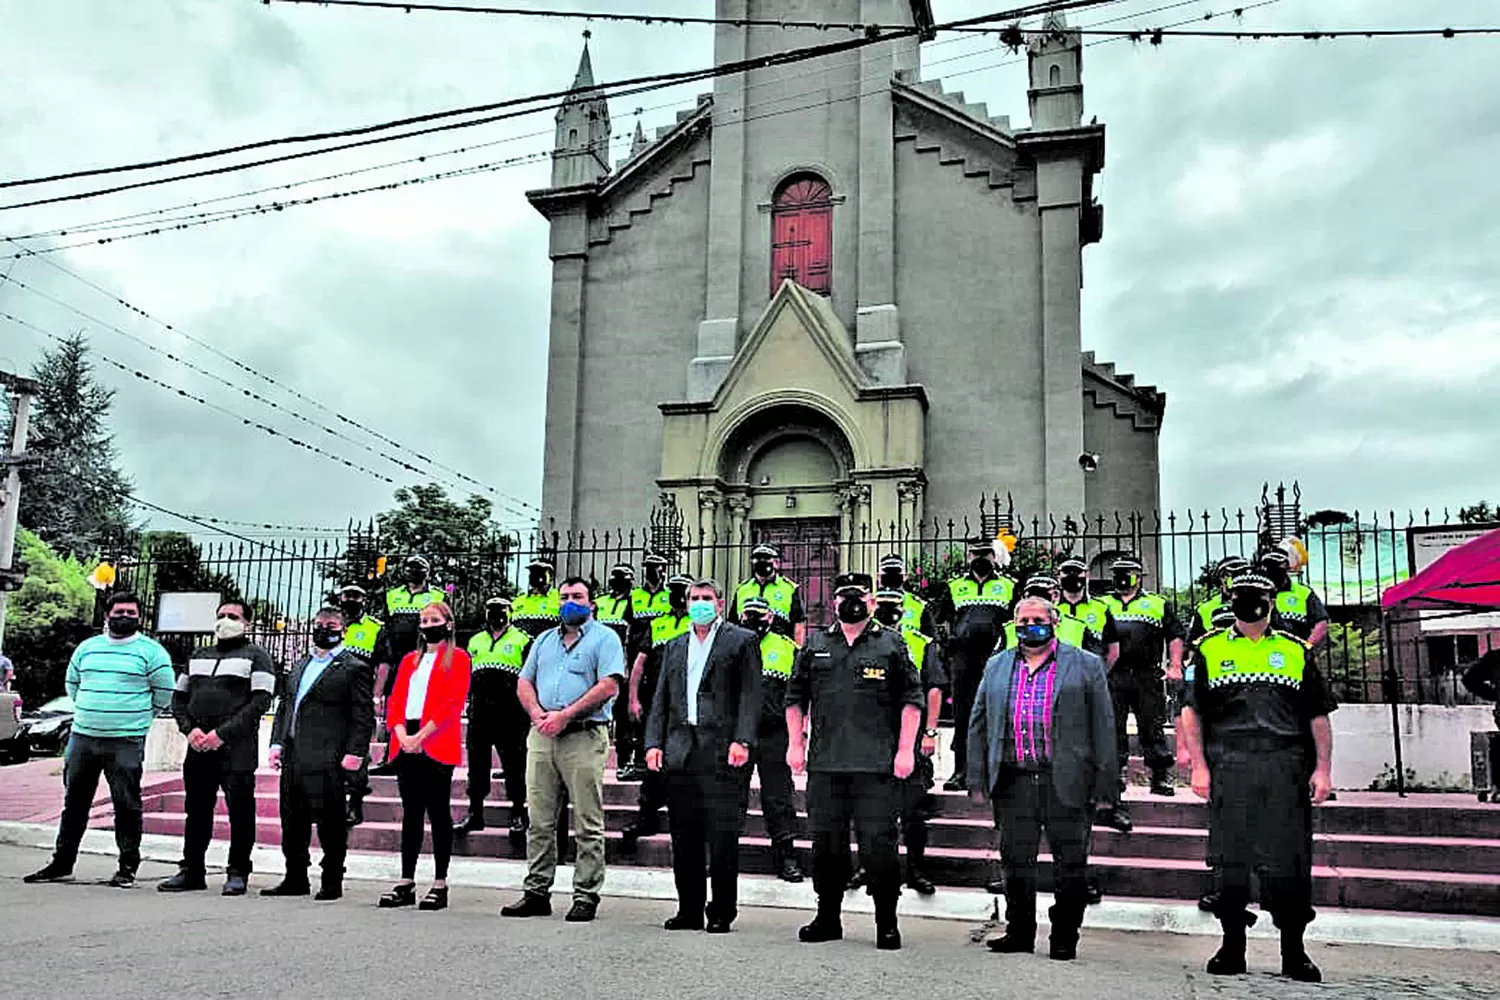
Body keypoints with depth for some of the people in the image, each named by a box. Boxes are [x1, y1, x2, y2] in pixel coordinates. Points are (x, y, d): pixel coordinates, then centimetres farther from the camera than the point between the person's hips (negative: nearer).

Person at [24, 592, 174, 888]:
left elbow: (163, 693, 0)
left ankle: (128, 866, 6)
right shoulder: (87, 647, 12)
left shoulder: (151, 651, -3)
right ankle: (62, 862, 24)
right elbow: (72, 683, 25)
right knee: (74, 802, 13)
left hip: (126, 742, -5)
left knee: (127, 805, -2)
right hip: (82, 738, 5)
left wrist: (137, 719, 6)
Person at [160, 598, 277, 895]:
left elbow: (260, 701, -8)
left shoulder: (256, 656, 3)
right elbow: (179, 697, 19)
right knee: (197, 810, 11)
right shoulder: (199, 656, 21)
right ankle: (191, 871, 21)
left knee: (240, 812, -3)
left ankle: (237, 873, 6)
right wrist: (190, 729, -1)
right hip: (198, 748, 5)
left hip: (237, 750, -5)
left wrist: (222, 733, -15)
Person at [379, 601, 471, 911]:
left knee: (438, 812, -1)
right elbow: (395, 701, 12)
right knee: (411, 812, 8)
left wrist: (421, 736, -15)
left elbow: (452, 704, -9)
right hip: (407, 745, 5)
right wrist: (402, 735, -5)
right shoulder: (410, 660, 20)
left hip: (437, 746, -5)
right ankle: (406, 883, 12)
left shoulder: (457, 659, 2)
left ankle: (439, 885, 4)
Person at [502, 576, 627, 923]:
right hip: (541, 738, 6)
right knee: (539, 822, 8)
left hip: (583, 737, -5)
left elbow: (609, 687, -10)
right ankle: (537, 892, 15)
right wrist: (537, 714, -4)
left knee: (588, 826, -2)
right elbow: (524, 683, 17)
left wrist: (564, 715, -14)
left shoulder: (604, 638, 2)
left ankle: (586, 895, 4)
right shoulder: (544, 640, 21)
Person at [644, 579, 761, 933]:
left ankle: (721, 913, 8)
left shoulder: (742, 641, 5)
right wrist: (653, 742, 5)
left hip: (721, 754, -5)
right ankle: (690, 910, 18)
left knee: (722, 838, -3)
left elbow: (750, 695, -4)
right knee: (684, 839, 8)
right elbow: (661, 699, 17)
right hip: (680, 754, 5)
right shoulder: (674, 647, 21)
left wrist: (742, 740, -14)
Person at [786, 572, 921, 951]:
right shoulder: (815, 645, 13)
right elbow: (795, 697, 16)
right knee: (826, 844, 9)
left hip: (876, 764, -3)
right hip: (824, 763, 3)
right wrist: (795, 744, 8)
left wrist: (905, 749, -5)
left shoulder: (891, 644, 5)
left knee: (878, 844, -2)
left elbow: (912, 699, 2)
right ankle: (828, 917, 23)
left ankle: (887, 923, 11)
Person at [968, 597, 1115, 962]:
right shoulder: (997, 666, 14)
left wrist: (1104, 780, -4)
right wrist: (978, 778, 8)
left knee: (1071, 864, 3)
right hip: (1013, 781, 3)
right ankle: (1020, 932, 22)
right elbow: (978, 724, 15)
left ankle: (1065, 938, 16)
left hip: (1066, 783, -2)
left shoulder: (1086, 665, 6)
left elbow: (1103, 725, 3)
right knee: (1016, 862, 9)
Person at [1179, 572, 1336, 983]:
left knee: (1289, 861, 2)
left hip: (1287, 768, 1)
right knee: (1231, 859, 4)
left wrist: (1323, 768, 3)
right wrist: (1199, 766, -1)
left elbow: (1319, 716, 13)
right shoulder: (1210, 649, 10)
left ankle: (1293, 951, 13)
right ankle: (1232, 947, 15)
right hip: (1228, 767, 0)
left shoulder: (1296, 651, 13)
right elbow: (1192, 711, 8)